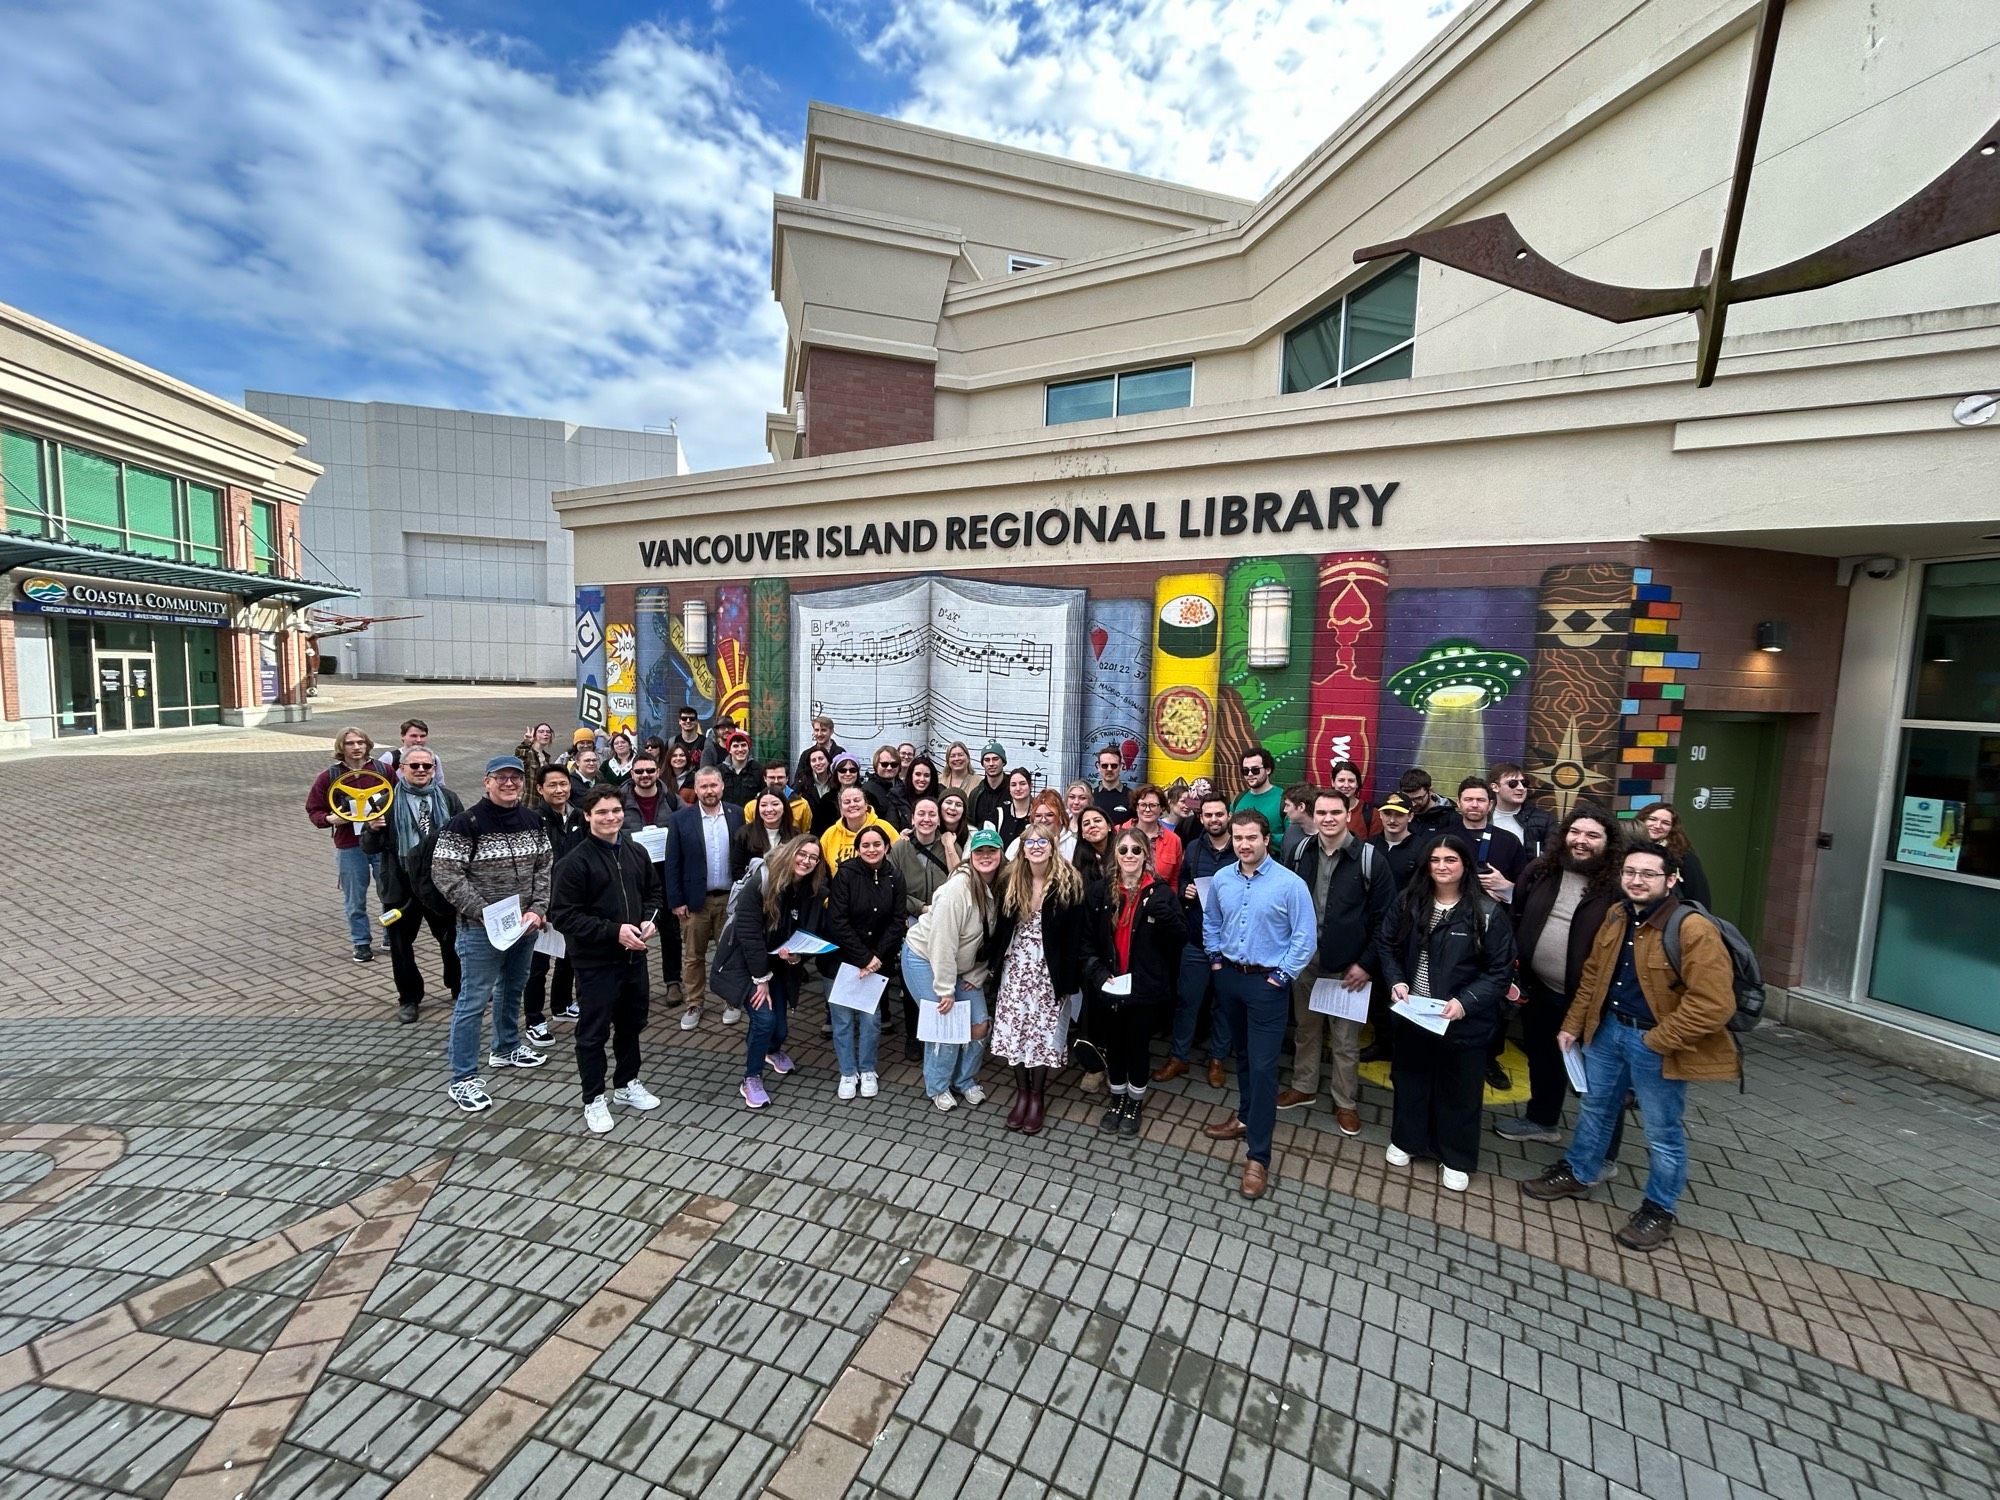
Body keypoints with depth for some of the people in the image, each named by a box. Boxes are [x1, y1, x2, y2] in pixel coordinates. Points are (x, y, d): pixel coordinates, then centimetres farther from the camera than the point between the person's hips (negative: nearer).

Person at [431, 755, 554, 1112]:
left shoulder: (533, 820, 2)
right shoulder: (466, 823, -15)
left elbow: (545, 867, 5)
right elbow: (445, 875, -16)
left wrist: (537, 910, -8)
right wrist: (488, 914, -19)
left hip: (525, 925, 6)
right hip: (481, 928, -6)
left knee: (512, 988, 21)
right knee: (474, 1000, 1)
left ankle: (506, 1048, 42)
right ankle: (463, 1079, 13)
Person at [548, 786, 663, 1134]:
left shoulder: (636, 853, 3)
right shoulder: (575, 862, -15)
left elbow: (652, 891, 16)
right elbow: (563, 916, -17)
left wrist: (650, 920, -4)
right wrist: (614, 931, -23)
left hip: (633, 956, 6)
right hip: (595, 961, -6)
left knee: (631, 1023, 19)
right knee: (593, 1032, 8)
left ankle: (627, 1084, 37)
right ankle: (595, 1099, 24)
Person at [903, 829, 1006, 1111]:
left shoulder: (999, 889, -9)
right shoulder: (958, 888, -29)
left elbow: (990, 939, 0)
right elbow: (942, 942, -27)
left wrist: (976, 976, -4)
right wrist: (945, 989, -22)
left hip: (961, 964, 7)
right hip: (925, 958, -6)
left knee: (979, 1025, 3)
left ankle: (965, 1081, 28)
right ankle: (938, 1088, 20)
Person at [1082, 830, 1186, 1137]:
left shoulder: (1161, 892, -7)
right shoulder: (1099, 891, -2)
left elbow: (1180, 939, -12)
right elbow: (1087, 939, 2)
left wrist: (1163, 913, -29)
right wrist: (1098, 973, -10)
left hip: (1145, 986, -2)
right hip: (1109, 985, 2)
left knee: (1139, 1044, 14)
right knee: (1113, 1043, 17)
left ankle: (1135, 1102, 37)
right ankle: (1118, 1098, 40)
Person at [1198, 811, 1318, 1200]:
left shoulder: (1290, 884, -16)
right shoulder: (1221, 879, -1)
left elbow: (1305, 936, -11)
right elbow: (1210, 922, 14)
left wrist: (1282, 976, -11)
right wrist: (1215, 959, 8)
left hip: (1267, 982, -5)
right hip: (1229, 977, 5)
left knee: (1263, 1065, -4)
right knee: (1242, 1055, 21)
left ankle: (1258, 1155, 5)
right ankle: (1246, 1117, 40)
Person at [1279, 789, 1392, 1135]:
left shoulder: (1369, 859, -13)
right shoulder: (1301, 853, 0)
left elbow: (1385, 918, -9)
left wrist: (1367, 964, -10)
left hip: (1347, 965, -4)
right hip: (1304, 958, 4)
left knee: (1346, 1038, 10)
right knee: (1305, 1028, 18)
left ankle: (1346, 1102, 28)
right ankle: (1304, 1087, 36)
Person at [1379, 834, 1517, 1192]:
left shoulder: (1487, 913, -13)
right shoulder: (1408, 902, -3)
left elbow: (1500, 971, -10)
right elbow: (1388, 946, 6)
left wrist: (1466, 1002, -21)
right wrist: (1395, 981, -10)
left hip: (1463, 1021, -3)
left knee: (1458, 1089, 14)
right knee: (1410, 1078, 20)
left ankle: (1456, 1159, 35)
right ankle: (1406, 1140, 41)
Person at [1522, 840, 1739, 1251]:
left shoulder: (1694, 930, -23)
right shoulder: (1616, 916, 0)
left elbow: (1713, 1004, -25)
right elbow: (1593, 974, 10)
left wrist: (1657, 1040, -20)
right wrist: (1572, 1025, 10)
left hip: (1657, 1045, -6)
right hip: (1608, 1030, 7)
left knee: (1662, 1132, 12)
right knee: (1596, 1108, 22)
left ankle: (1658, 1211, 32)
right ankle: (1575, 1174, 41)